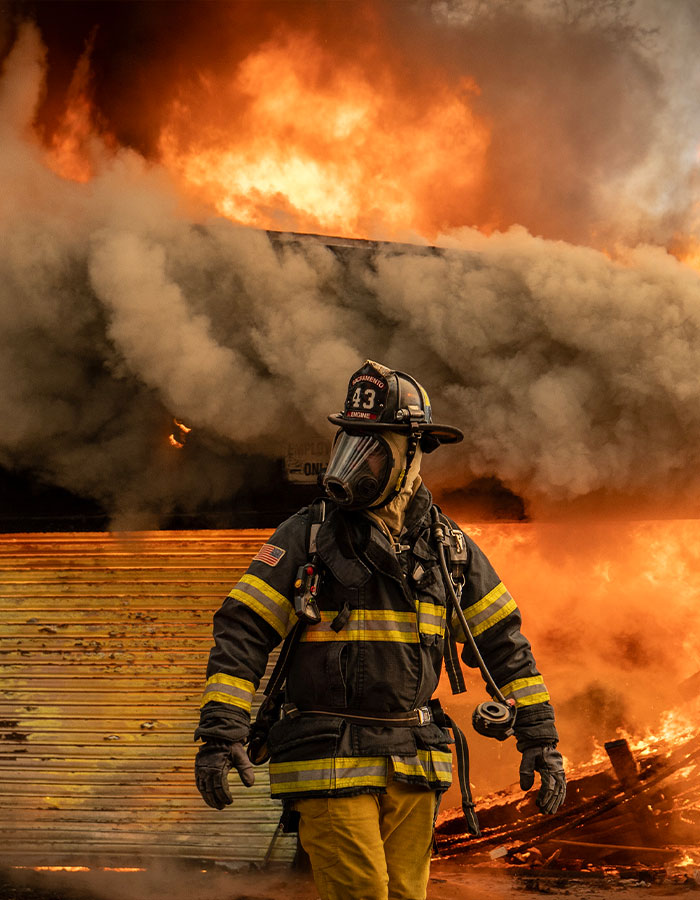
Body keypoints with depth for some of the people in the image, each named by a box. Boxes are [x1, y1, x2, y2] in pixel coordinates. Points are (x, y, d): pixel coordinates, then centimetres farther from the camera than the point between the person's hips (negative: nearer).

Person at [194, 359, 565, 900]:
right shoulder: (306, 536, -3)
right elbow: (241, 632, -6)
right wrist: (221, 732, -16)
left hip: (413, 767, 4)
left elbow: (503, 641, 11)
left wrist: (540, 738, 7)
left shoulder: (448, 546, 7)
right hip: (330, 762, -4)